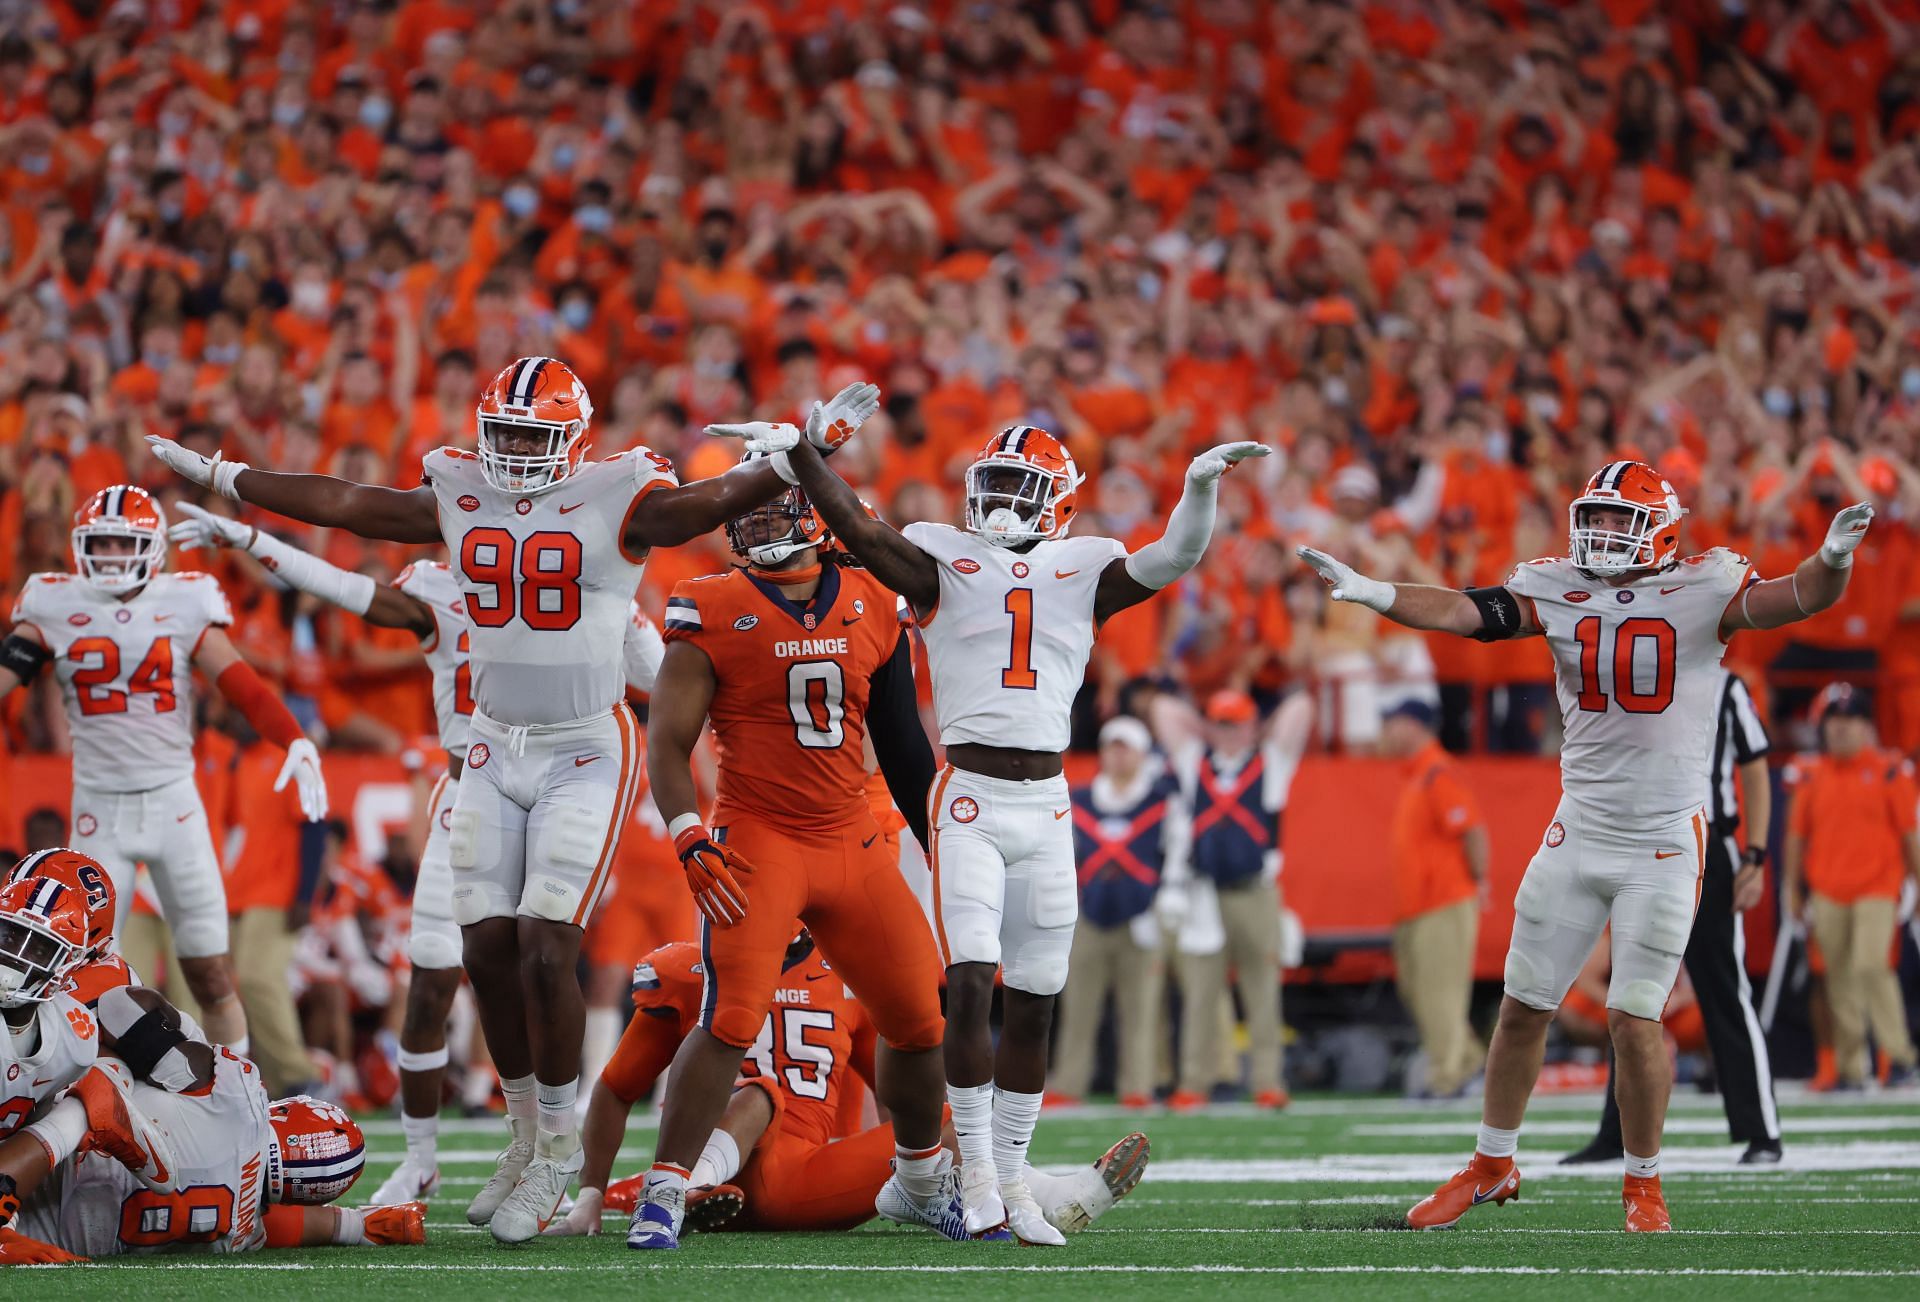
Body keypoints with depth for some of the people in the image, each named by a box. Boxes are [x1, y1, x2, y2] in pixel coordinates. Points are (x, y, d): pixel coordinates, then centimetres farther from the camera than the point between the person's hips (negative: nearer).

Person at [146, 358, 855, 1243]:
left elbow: (718, 500, -23)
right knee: (489, 953, 3)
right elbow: (342, 504, 12)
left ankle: (558, 1144, 5)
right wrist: (216, 476, 18)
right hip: (495, 748, 5)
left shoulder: (616, 503, -10)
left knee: (545, 955, -11)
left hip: (586, 754, -5)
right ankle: (528, 1133, 20)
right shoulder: (461, 498, 4)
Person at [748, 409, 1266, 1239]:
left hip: (1047, 803, 3)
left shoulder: (1081, 572, 10)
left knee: (1033, 1003, 5)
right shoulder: (944, 563, 4)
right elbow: (858, 530, -7)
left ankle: (1011, 1181, 13)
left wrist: (1200, 487, -17)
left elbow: (1175, 558, -1)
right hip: (969, 799, -3)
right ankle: (977, 1176, -7)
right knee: (970, 984, -14)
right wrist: (802, 455, -18)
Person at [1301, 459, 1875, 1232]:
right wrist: (1370, 592, -23)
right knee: (1523, 1005, 10)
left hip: (1665, 844, -4)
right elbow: (1464, 613, -8)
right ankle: (1491, 1166, 28)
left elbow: (1802, 598, -22)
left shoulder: (1700, 593, -10)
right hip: (1578, 834, 4)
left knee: (1634, 1019, -6)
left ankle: (1644, 1184, 14)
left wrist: (1834, 559, -44)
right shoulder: (1560, 592, 1)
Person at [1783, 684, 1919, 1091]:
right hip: (1827, 892, 3)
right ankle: (1850, 1068, 9)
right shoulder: (1811, 776, 8)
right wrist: (1794, 889, 12)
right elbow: (1797, 835, 12)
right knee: (1840, 980, 4)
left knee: (1870, 965, -18)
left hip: (1876, 888, -3)